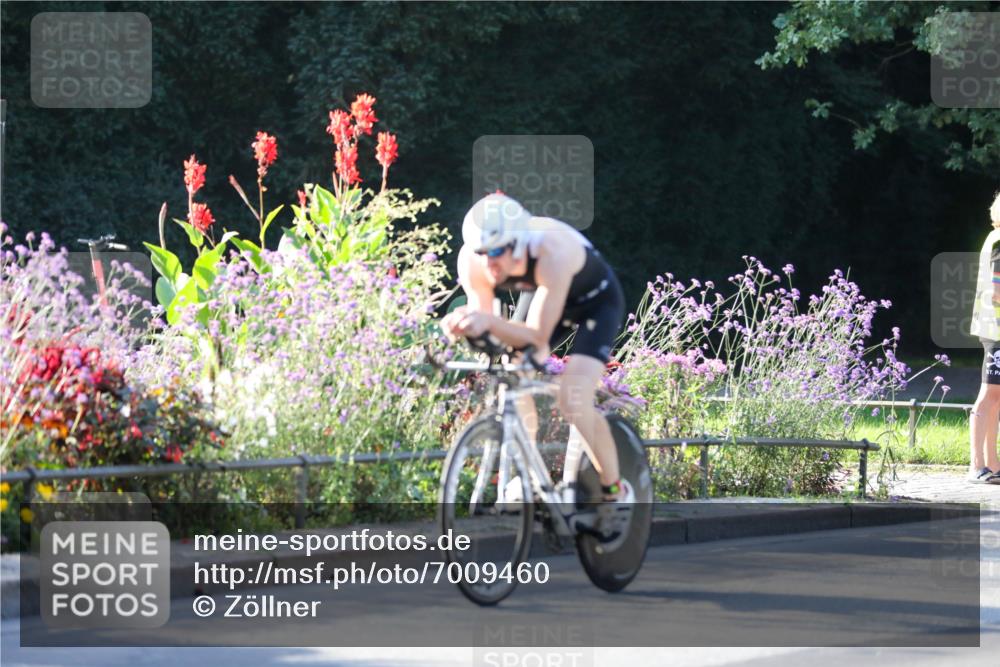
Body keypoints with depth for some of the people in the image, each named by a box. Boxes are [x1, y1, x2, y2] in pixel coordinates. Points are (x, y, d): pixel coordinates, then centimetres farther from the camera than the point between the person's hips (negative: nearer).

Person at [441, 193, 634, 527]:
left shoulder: (552, 252, -43)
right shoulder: (473, 261, -28)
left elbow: (537, 336, -41)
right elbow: (484, 324, -23)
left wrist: (489, 322, -58)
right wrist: (463, 325, -46)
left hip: (595, 300, -6)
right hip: (539, 296, 6)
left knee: (573, 402, -20)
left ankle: (616, 491, 1)